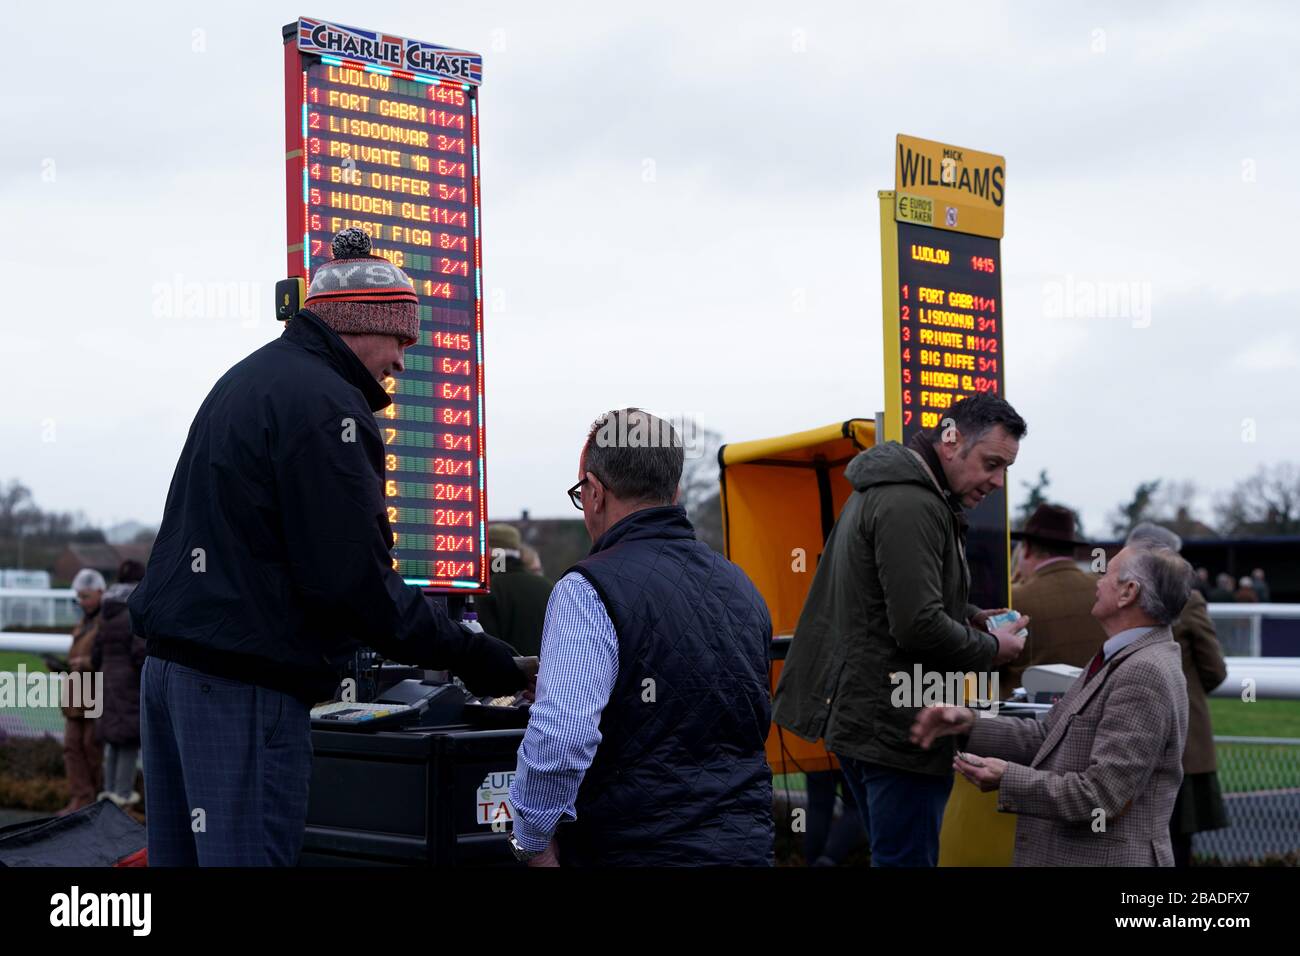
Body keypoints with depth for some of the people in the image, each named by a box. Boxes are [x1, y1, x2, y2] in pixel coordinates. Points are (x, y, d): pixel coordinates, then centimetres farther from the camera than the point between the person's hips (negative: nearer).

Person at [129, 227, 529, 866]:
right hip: (244, 686, -10)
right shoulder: (326, 406, -13)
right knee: (249, 856, -7)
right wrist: (466, 652, -11)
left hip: (171, 667, 10)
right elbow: (354, 580, -18)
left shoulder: (249, 378, 18)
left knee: (181, 855, 13)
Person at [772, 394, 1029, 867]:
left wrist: (971, 617, 11)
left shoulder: (884, 490, 15)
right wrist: (991, 648, -9)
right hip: (897, 729, -11)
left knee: (893, 853, 18)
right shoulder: (911, 507, -19)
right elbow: (919, 627, -25)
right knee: (908, 858, -7)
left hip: (857, 716, 11)